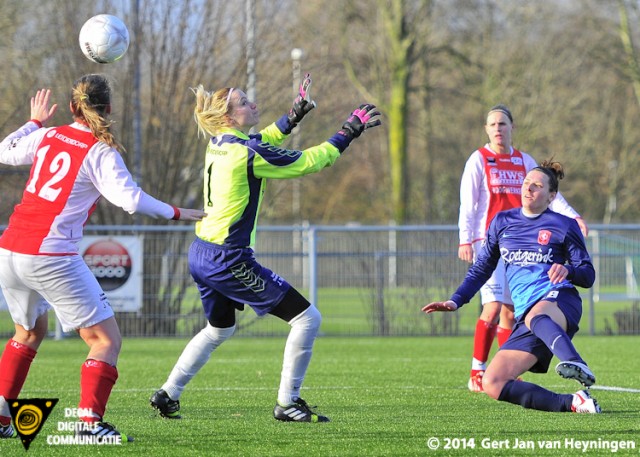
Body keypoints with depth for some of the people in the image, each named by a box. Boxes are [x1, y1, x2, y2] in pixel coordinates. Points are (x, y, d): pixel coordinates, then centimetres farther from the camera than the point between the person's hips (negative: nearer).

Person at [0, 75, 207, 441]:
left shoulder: (47, 136, 10)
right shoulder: (100, 152, -7)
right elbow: (131, 199, -18)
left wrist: (35, 122, 41)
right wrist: (176, 213, -5)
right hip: (52, 257, -7)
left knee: (31, 331, 29)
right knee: (107, 339, 1)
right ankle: (90, 421, -13)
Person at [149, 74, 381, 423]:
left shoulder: (219, 144, 6)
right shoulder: (247, 152, -18)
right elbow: (308, 161, -12)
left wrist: (295, 115, 23)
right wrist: (349, 132, -3)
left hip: (202, 255, 9)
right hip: (228, 260, -9)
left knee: (219, 329, 31)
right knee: (308, 317, -3)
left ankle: (168, 395, 32)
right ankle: (287, 403, 0)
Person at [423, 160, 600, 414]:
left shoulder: (565, 226, 9)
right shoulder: (502, 221, 20)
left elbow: (588, 276, 8)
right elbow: (482, 267, 28)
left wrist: (568, 270, -15)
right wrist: (455, 301, 16)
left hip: (558, 297, -5)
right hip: (525, 314, 5)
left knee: (536, 317, -45)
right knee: (491, 383, -17)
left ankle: (577, 366, -72)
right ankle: (572, 403, -23)